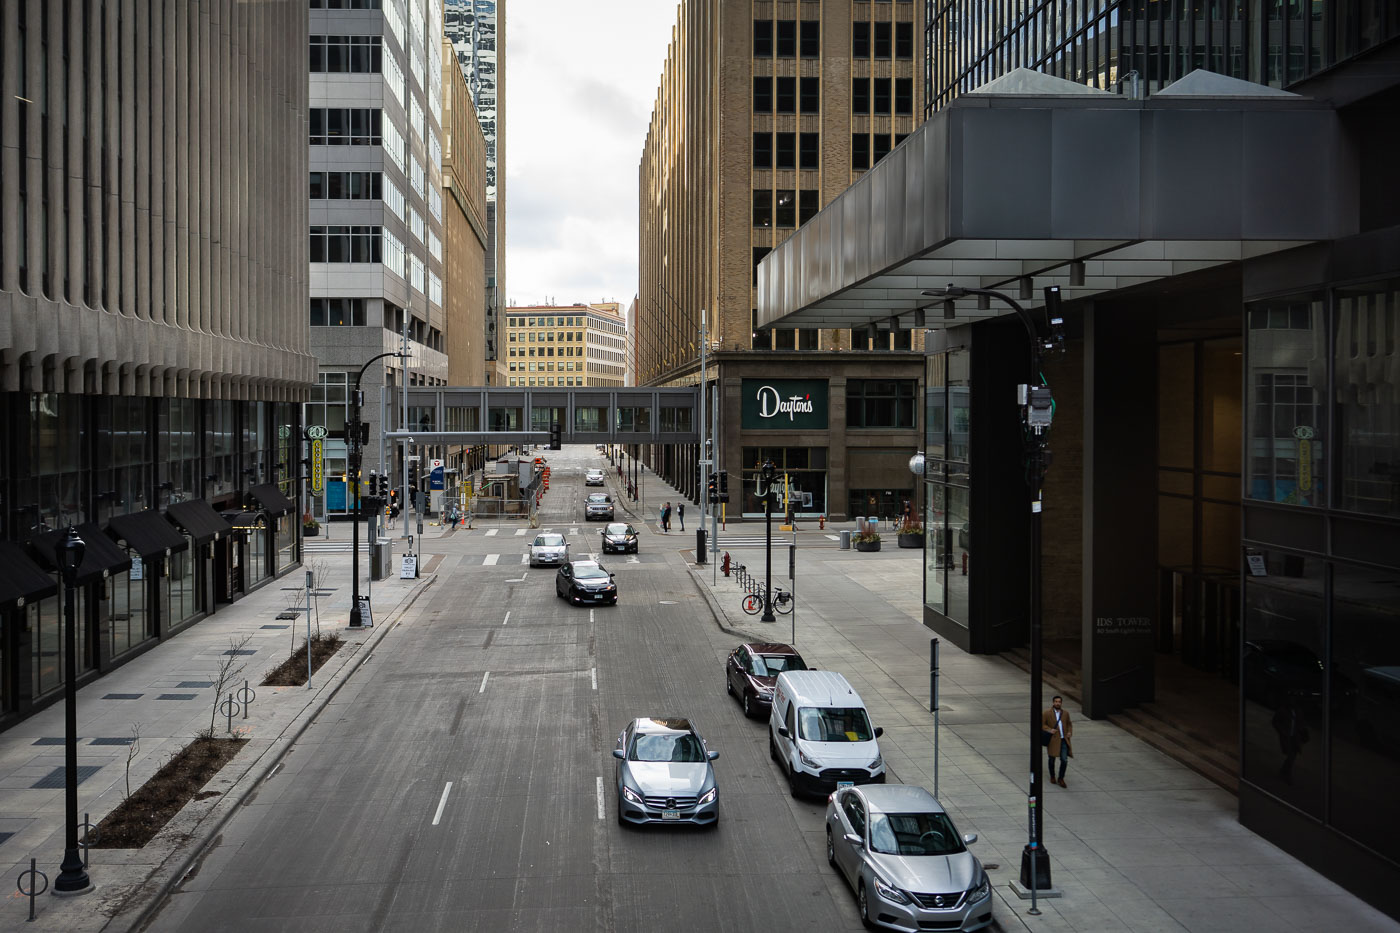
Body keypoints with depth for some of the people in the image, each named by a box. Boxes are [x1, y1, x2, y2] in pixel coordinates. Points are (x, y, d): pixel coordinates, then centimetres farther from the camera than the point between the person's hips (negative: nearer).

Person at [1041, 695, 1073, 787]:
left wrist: (1070, 732, 0)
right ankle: (1052, 777, 34)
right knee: (1052, 759, 13)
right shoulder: (1047, 713, -6)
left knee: (1064, 760, -4)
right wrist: (1049, 730, -20)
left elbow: (1069, 724, 18)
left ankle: (1061, 779, 12)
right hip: (1053, 740, -2)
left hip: (1063, 740, 2)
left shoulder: (1065, 713, 7)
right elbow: (1042, 724, -4)